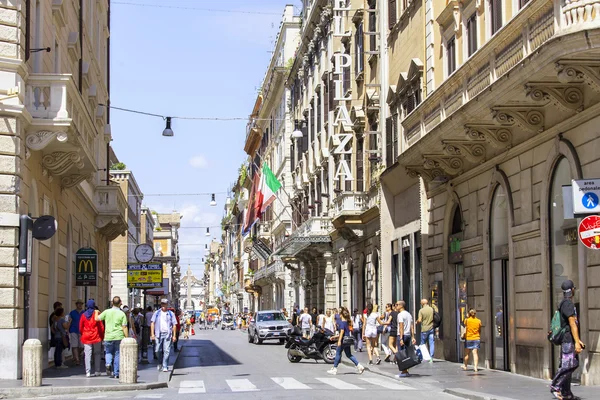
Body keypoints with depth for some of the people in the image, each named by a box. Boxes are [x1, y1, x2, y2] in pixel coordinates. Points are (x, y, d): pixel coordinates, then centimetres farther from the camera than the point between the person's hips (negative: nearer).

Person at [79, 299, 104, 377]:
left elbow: (80, 328, 8)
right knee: (97, 354, 10)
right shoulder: (96, 314, -6)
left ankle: (88, 372, -8)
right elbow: (101, 327, -5)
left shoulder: (83, 315, 3)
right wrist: (102, 336, 5)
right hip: (96, 337, -2)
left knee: (88, 355, -1)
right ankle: (97, 371, 13)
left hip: (86, 338, 2)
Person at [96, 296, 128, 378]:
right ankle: (116, 373, 8)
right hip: (119, 337, -1)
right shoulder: (122, 314, -4)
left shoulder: (107, 312, -2)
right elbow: (124, 328, -6)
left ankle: (108, 363, -11)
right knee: (117, 354, 8)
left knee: (108, 352, 18)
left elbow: (97, 318, 6)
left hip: (108, 337, 1)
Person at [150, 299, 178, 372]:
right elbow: (153, 323, 7)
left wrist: (174, 335, 1)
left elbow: (174, 325, 7)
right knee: (157, 350, 4)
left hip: (167, 334, -1)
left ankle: (165, 366, -2)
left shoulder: (171, 314, 7)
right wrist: (152, 333, -2)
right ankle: (159, 363, 28)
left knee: (166, 351, -6)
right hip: (158, 334, 1)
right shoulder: (157, 313, 9)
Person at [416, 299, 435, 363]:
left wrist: (417, 321, 9)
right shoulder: (432, 309, 3)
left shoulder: (421, 310, -7)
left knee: (423, 344, 11)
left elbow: (419, 320, -12)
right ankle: (431, 358, -4)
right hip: (431, 329, 2)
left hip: (424, 329, -2)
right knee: (432, 344, 1)